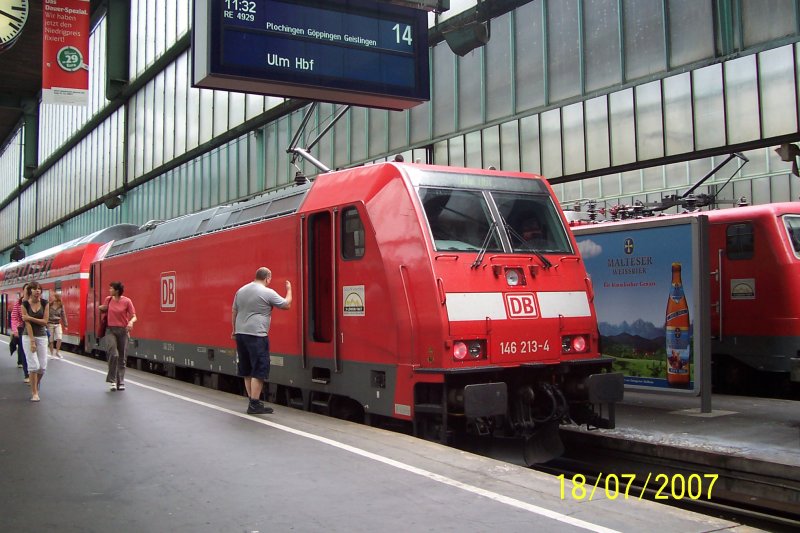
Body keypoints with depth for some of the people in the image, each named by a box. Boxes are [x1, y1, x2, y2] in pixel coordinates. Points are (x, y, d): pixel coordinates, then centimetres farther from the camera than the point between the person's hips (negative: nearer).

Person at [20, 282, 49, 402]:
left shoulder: (44, 303, -1)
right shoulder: (25, 304, -7)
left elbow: (45, 321, -6)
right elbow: (27, 323, -11)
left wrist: (30, 318, -17)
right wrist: (32, 342, -15)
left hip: (42, 336, 2)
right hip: (28, 336, -2)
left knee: (43, 366, 2)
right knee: (34, 365, -9)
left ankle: (36, 388, 27)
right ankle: (34, 392, 2)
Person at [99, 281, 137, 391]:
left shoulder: (127, 301, -6)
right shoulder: (108, 299, 4)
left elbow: (134, 316, -7)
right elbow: (104, 310, 24)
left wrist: (131, 322, -29)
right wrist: (101, 308, 1)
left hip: (123, 331, -1)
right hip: (110, 330, 1)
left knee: (122, 358, 5)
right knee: (114, 354, -16)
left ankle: (120, 382, 16)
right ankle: (112, 380, -5)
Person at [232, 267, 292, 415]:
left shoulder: (241, 291, 12)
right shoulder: (268, 292, -8)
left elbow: (234, 312, 18)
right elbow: (286, 304, 0)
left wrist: (234, 330, 27)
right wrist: (289, 289, 15)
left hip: (240, 334, 8)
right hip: (256, 336, -7)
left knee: (246, 370, 14)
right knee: (259, 371, -3)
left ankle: (251, 400, 20)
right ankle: (254, 404, -4)